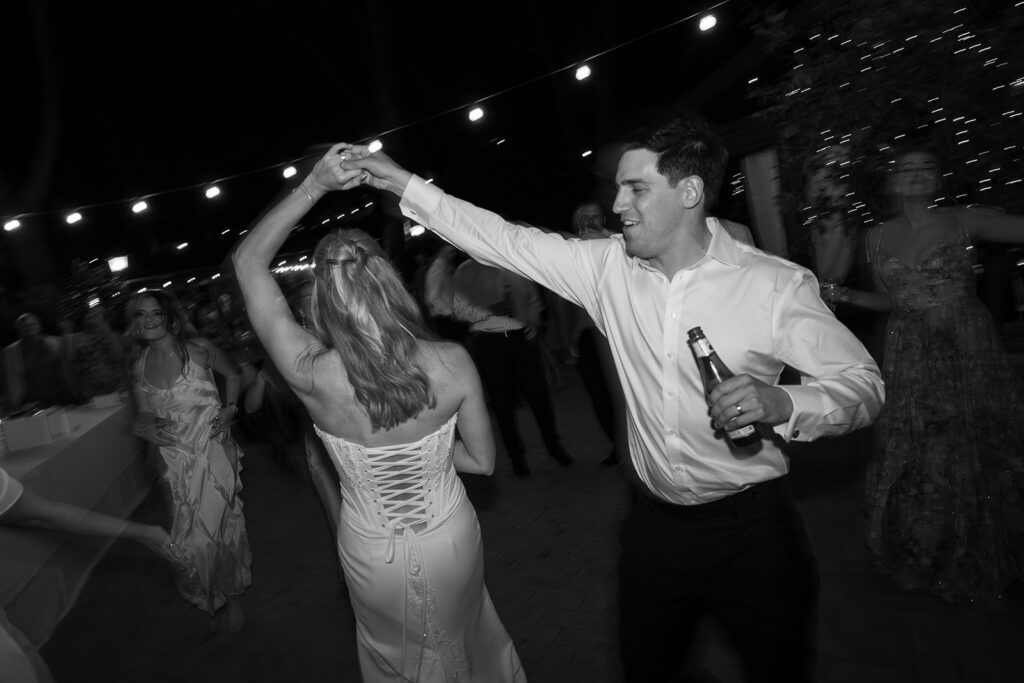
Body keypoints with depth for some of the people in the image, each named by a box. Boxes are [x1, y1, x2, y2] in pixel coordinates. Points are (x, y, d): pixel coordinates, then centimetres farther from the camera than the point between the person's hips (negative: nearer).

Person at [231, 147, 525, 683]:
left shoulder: (311, 376, -28)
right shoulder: (453, 363, -26)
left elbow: (246, 262, -16)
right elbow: (483, 460, -11)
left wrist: (314, 185, -21)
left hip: (373, 557, 0)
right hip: (451, 542, 1)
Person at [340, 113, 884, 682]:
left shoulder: (777, 284, -15)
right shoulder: (610, 266, -5)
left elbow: (863, 383, -11)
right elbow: (505, 241, -4)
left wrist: (783, 403, -32)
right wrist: (402, 182, -5)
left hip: (750, 527, -3)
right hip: (656, 522, 4)